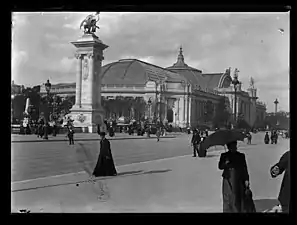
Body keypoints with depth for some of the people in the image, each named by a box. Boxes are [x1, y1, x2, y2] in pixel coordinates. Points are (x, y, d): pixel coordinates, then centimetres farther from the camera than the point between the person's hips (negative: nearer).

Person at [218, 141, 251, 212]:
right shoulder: (224, 156, 7)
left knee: (239, 199, 1)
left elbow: (245, 168, 8)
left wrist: (246, 179, 1)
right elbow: (220, 167, 0)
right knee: (228, 198, -5)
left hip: (239, 181, 1)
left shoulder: (241, 156, 8)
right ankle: (227, 210, -3)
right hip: (228, 180, -1)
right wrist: (225, 163, -20)